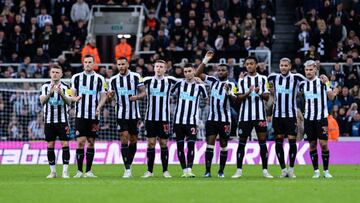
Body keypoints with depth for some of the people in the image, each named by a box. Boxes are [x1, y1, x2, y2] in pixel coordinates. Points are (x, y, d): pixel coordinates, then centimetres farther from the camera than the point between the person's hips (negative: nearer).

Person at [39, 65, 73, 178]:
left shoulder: (65, 87, 0)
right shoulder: (45, 86, 4)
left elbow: (69, 102, -13)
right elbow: (42, 101, -8)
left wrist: (61, 93, -31)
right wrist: (50, 93, -27)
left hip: (62, 121, -2)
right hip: (49, 121, 2)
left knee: (65, 144, -9)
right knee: (50, 146, 3)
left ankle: (65, 171, -7)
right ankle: (52, 171, 10)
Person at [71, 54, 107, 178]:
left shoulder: (99, 79, 6)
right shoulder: (76, 77, 7)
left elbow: (103, 96, 7)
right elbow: (72, 94, 10)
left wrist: (99, 107, -11)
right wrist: (75, 98, -14)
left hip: (94, 116, 1)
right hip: (80, 115, -1)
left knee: (91, 143, 4)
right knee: (80, 142, -8)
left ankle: (89, 171, 10)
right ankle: (79, 171, -4)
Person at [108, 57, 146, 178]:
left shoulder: (136, 77, 0)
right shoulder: (113, 80, 5)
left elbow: (143, 93, -1)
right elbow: (110, 96, 11)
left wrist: (136, 97, -22)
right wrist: (110, 95, -13)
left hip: (134, 114, 0)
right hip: (121, 114, 0)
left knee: (133, 140, 7)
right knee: (124, 139, -11)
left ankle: (129, 164, 24)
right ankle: (127, 169, -12)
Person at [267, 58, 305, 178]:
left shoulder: (296, 78, -2)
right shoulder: (273, 77, 5)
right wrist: (272, 93, 14)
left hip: (291, 114, -2)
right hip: (277, 114, 2)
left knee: (292, 140, -7)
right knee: (278, 141, 2)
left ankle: (291, 169, 3)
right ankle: (283, 169, 11)